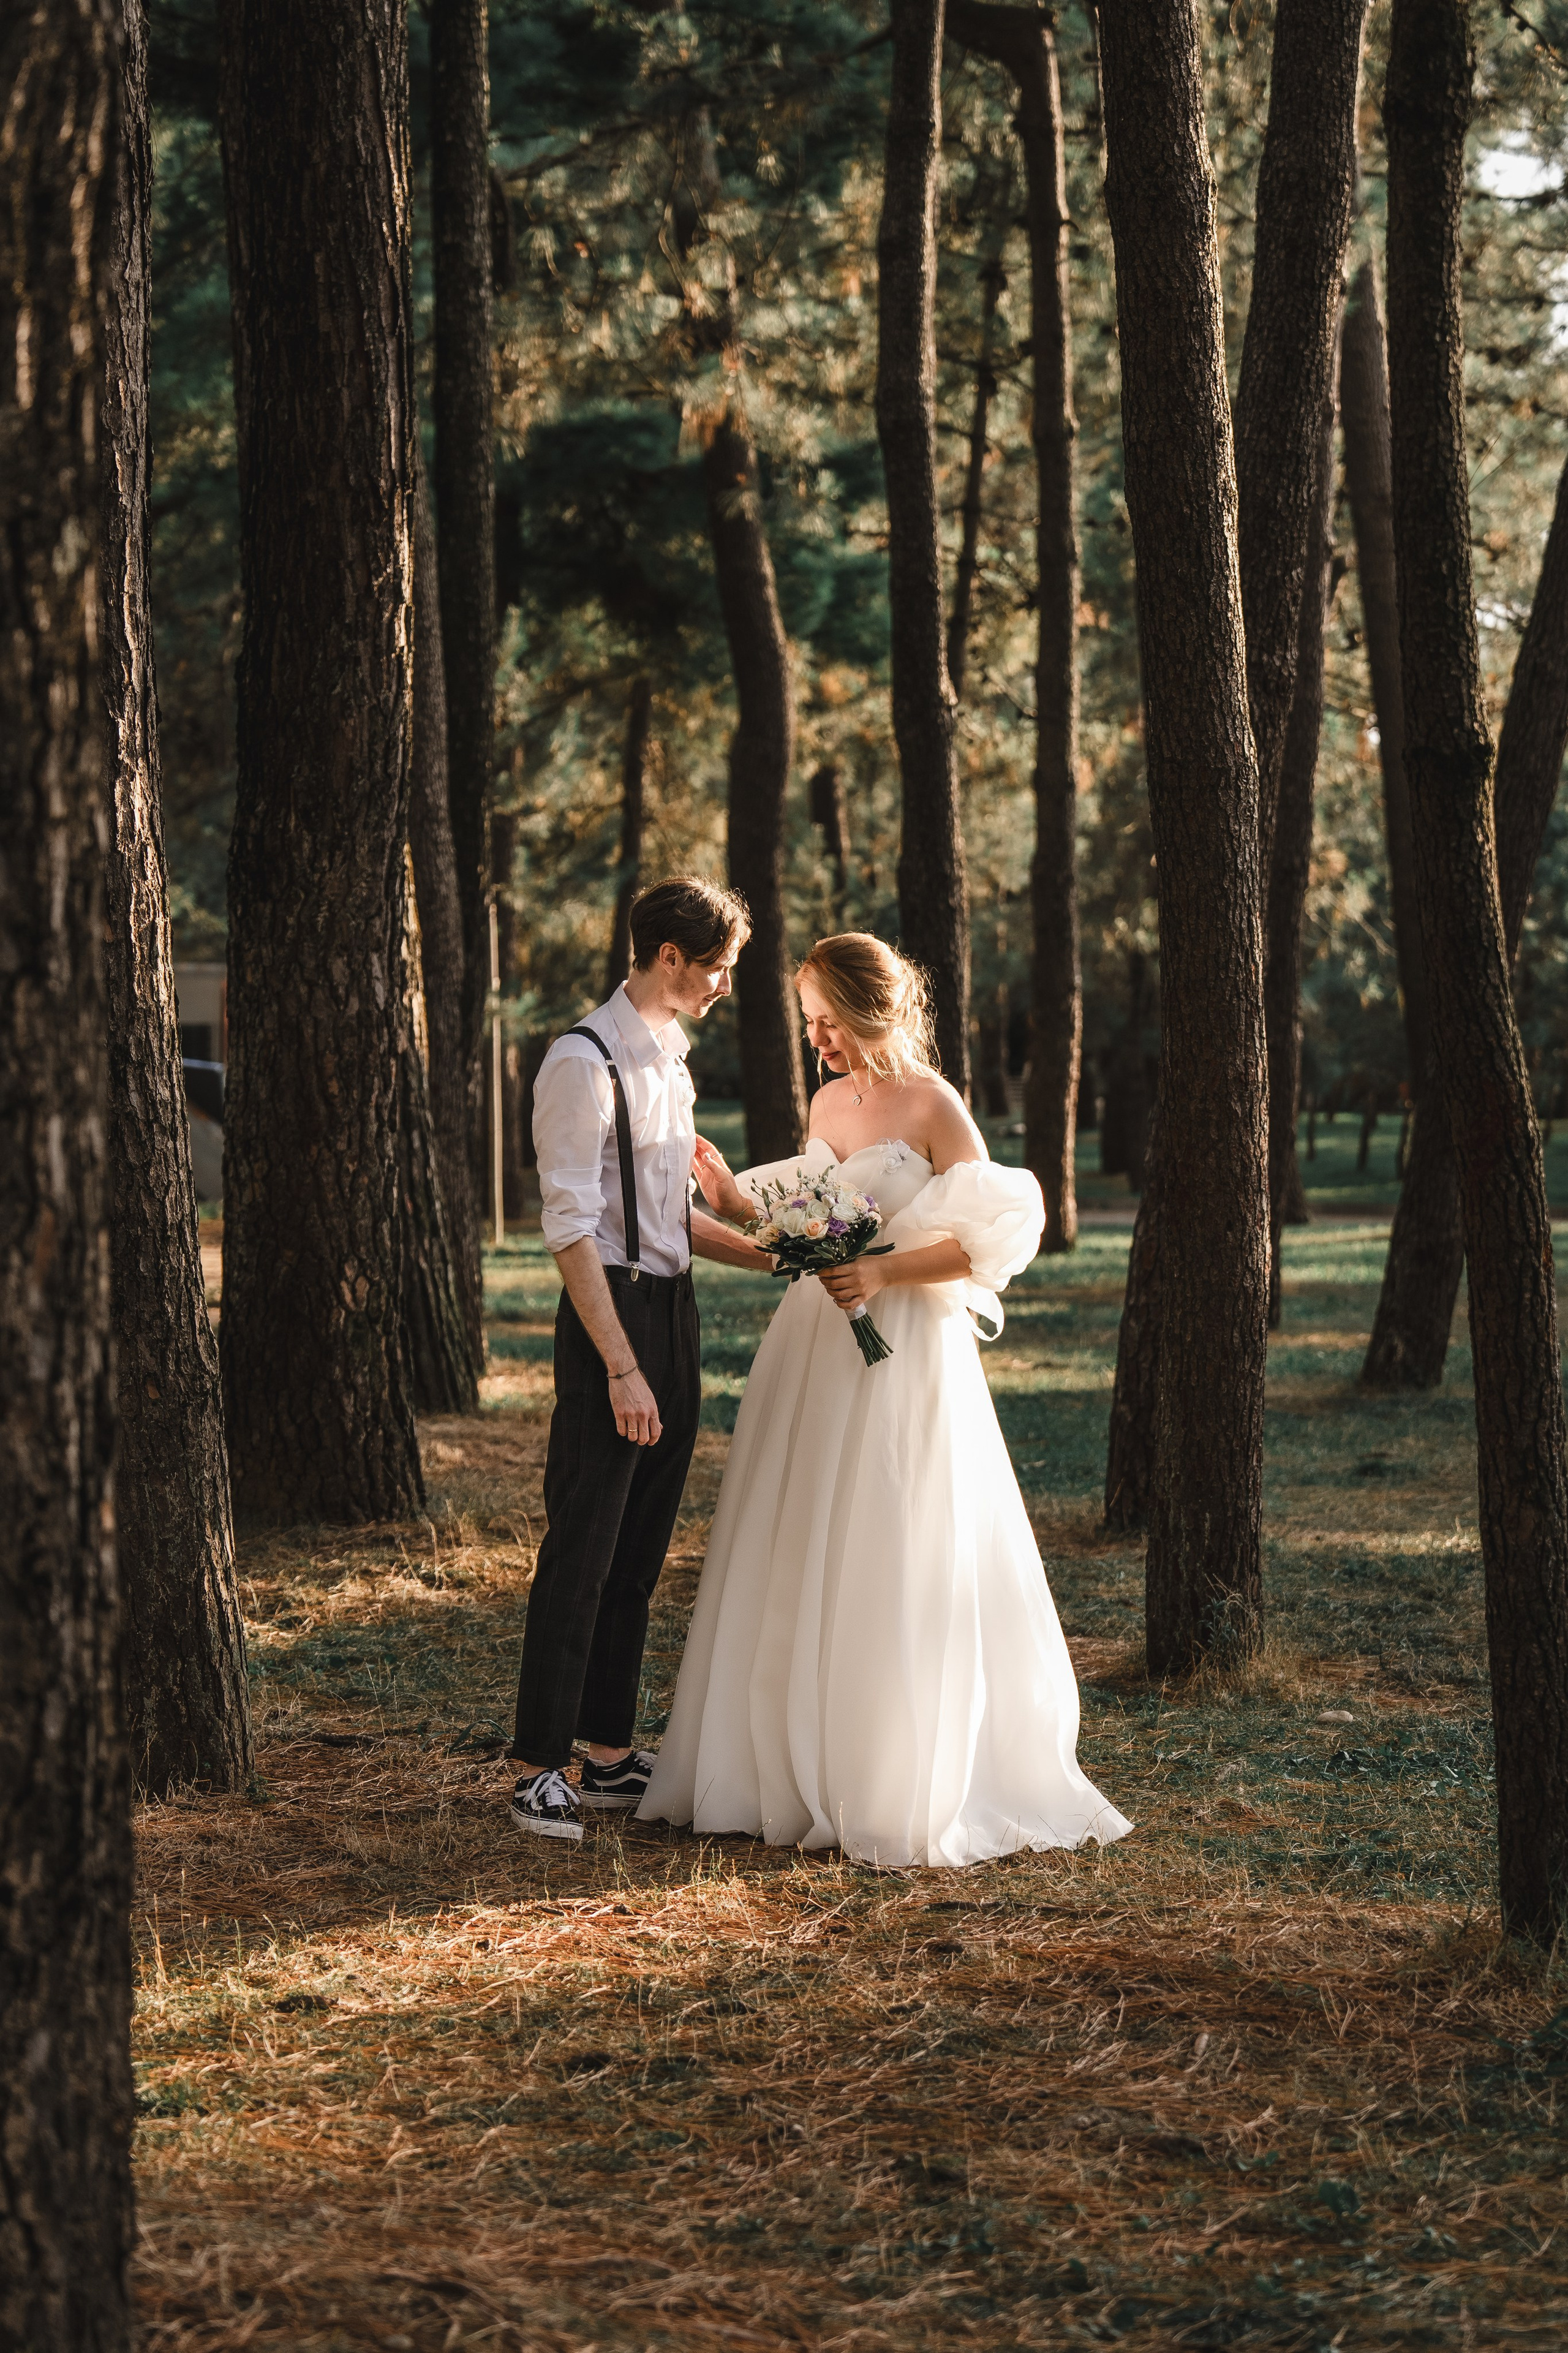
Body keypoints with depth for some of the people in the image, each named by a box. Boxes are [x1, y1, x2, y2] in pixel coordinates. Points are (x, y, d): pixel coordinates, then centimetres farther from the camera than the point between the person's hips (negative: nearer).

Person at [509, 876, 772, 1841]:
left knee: (640, 1552, 12)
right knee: (582, 1549, -5)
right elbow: (573, 1228, -17)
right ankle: (542, 1769, 1)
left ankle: (612, 1754, 20)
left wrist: (775, 1255, 14)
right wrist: (621, 1366, -21)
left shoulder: (670, 1060, 15)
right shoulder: (585, 1063, -13)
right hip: (612, 1313, -9)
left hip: (674, 1308, 9)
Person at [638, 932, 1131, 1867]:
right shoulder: (828, 1103, 12)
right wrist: (740, 1202, 4)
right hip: (813, 1354, 7)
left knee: (894, 1573, -4)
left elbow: (988, 1240, -12)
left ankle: (907, 1788, 6)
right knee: (799, 1567, 8)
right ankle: (795, 1767, 17)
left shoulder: (934, 1107, -9)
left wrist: (885, 1274, -20)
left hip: (903, 1362, -7)